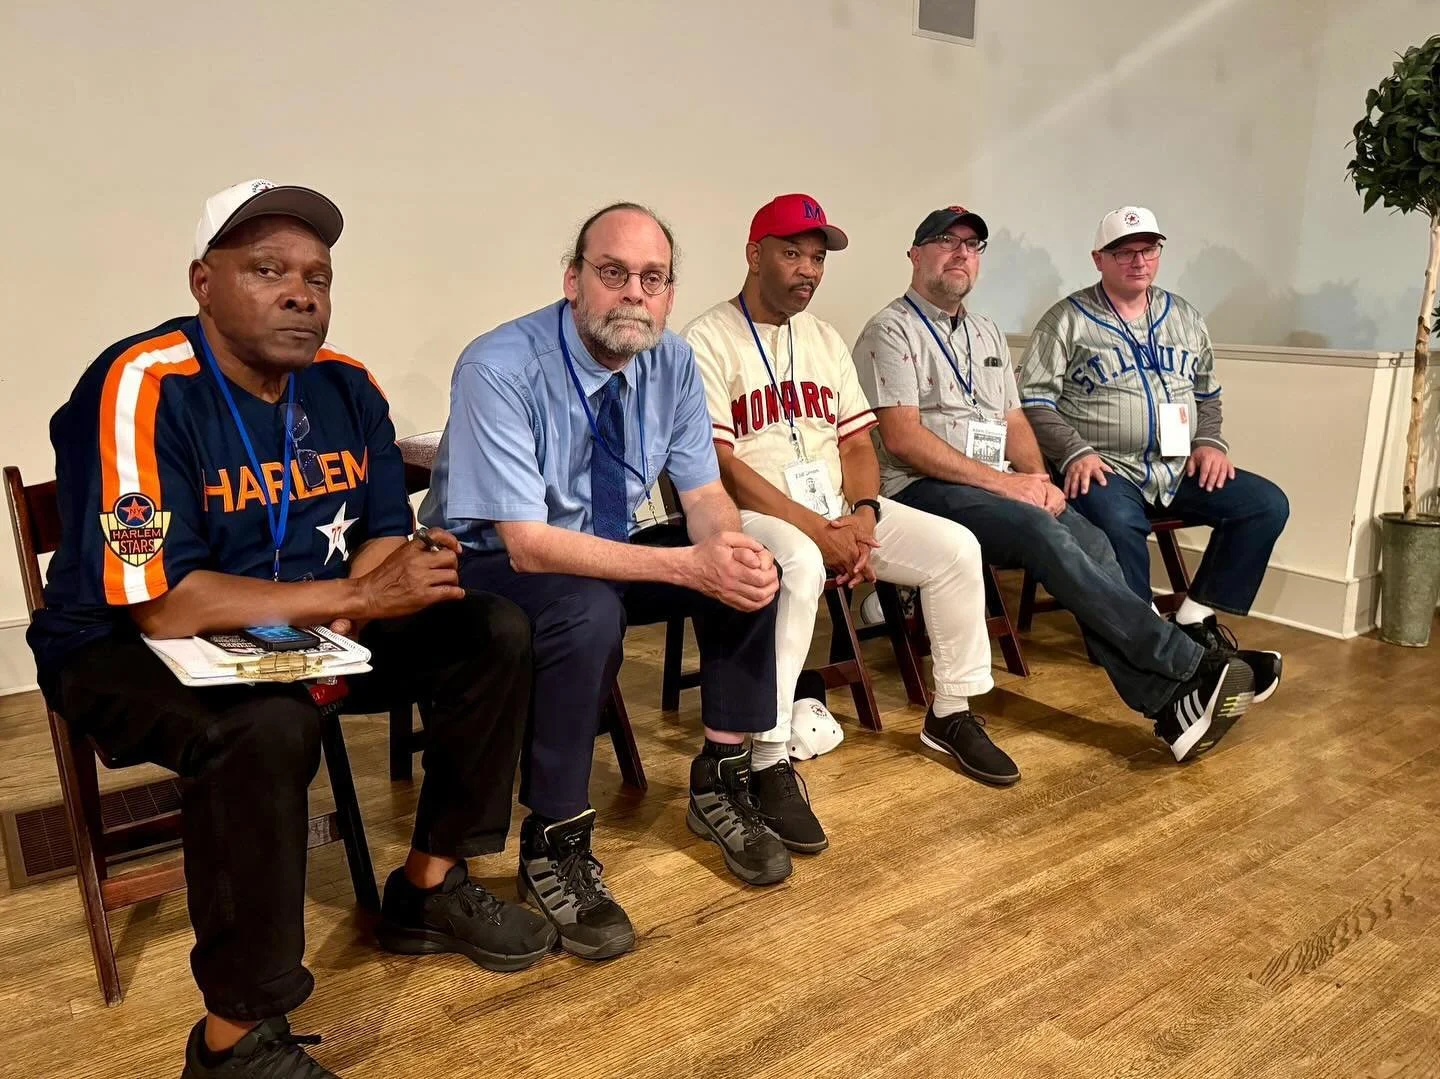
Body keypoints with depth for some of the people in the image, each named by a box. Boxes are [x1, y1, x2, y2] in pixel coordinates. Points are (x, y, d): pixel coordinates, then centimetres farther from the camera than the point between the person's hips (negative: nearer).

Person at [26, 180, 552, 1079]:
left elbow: (383, 539, 3)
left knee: (495, 632, -6)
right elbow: (159, 604, -28)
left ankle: (429, 889, 8)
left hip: (304, 628, 7)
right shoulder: (141, 388, -23)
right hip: (128, 646, -6)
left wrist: (375, 593, -20)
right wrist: (352, 596, -27)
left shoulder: (346, 386, -3)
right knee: (269, 727, -38)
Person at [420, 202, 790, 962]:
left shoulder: (672, 361, -8)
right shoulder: (499, 369, -26)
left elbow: (705, 496, -5)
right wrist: (688, 565, -39)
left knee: (749, 568, -14)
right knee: (587, 610, -36)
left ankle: (719, 784, 4)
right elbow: (528, 545, -31)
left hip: (608, 551, 6)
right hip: (487, 569, -5)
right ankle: (552, 849, -15)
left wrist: (733, 550, -30)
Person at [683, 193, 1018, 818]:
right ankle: (769, 765, -30)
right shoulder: (709, 340, -6)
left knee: (956, 547, -6)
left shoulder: (826, 340, 17)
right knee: (798, 564, -39)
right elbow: (718, 464, -16)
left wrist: (862, 514, -8)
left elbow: (856, 442, 13)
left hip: (838, 511, 7)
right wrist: (814, 528, -19)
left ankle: (951, 714, 12)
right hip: (756, 513, -7)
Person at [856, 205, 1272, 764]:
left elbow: (1014, 421, 21)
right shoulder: (891, 331, -2)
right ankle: (1191, 665, -27)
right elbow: (902, 438, -13)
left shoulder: (987, 333, 24)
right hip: (924, 490, -7)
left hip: (1003, 487, 7)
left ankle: (1168, 702, -25)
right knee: (1044, 536, -30)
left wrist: (1037, 478, -1)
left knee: (1092, 543, -19)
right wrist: (1001, 482, -15)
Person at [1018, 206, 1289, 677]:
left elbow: (1207, 392, 26)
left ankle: (1197, 617, -3)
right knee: (1116, 522, -37)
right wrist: (1075, 453, -18)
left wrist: (1210, 441, 7)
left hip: (1180, 468, 6)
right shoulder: (1067, 320, 1)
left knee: (1268, 504, -10)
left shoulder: (1185, 318, 19)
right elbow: (1035, 401, -5)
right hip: (1108, 469, -6)